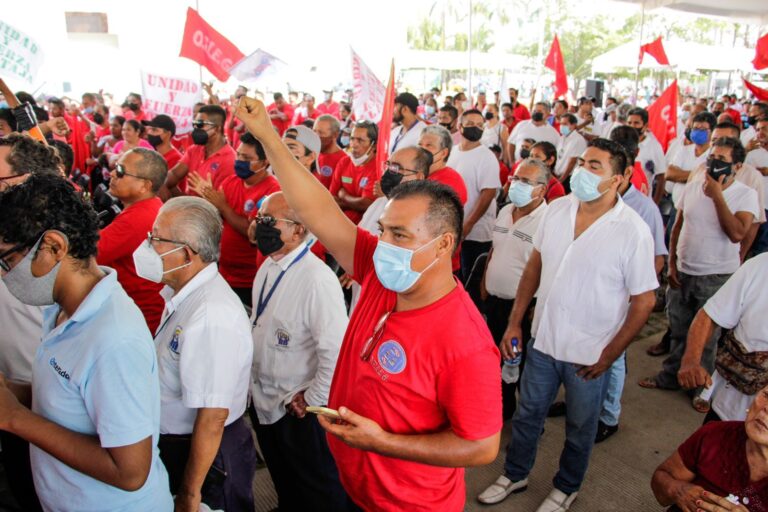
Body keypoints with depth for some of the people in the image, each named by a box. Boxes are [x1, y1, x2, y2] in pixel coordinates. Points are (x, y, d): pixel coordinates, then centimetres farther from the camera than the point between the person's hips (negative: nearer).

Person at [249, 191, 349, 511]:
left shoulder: (317, 279, -29)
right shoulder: (268, 266, -1)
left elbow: (337, 351, -32)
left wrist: (311, 400, -20)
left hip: (299, 411, -8)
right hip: (263, 401, 8)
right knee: (284, 484, 30)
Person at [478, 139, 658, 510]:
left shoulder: (633, 231, -18)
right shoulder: (557, 210, -5)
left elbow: (644, 301, -12)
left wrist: (609, 355, -9)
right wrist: (515, 323, 4)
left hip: (590, 354, -3)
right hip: (543, 340, 4)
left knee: (580, 428, 19)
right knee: (527, 414, 21)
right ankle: (514, 475, 46)